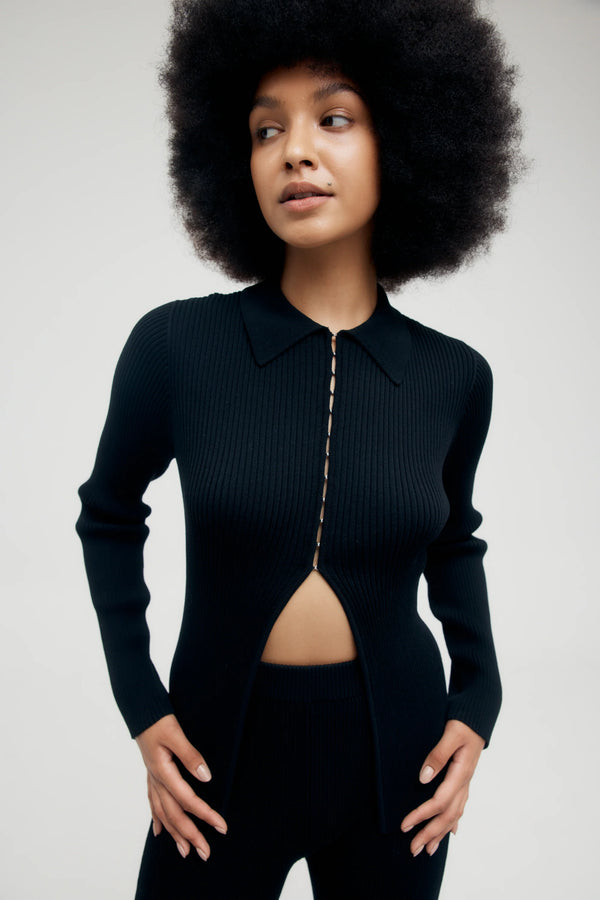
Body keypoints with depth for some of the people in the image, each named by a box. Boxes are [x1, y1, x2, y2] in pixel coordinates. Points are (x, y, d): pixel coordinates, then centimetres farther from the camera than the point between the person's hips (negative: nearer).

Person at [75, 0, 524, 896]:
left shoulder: (453, 376, -6)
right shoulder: (176, 345, -12)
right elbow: (110, 516, 4)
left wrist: (478, 698, 1)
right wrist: (140, 706, -2)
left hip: (395, 753, 2)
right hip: (224, 752, -1)